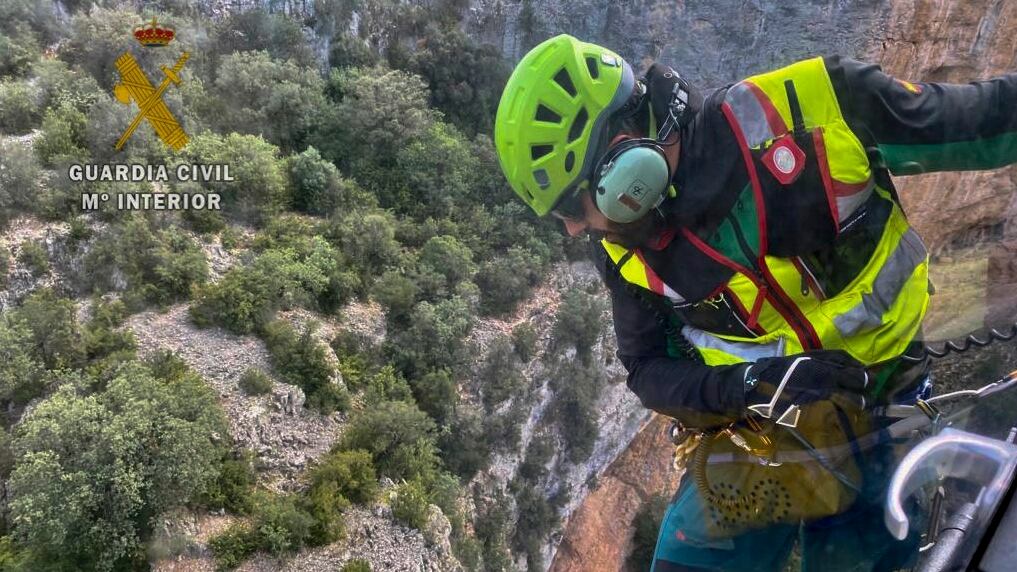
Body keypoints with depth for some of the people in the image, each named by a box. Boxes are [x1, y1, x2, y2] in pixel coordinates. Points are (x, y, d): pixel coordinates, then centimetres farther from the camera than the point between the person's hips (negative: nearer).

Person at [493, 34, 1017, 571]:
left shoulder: (807, 105, -21)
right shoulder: (624, 246, -10)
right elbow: (649, 370, -4)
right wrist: (747, 387, -20)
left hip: (878, 421, -1)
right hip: (752, 439, 2)